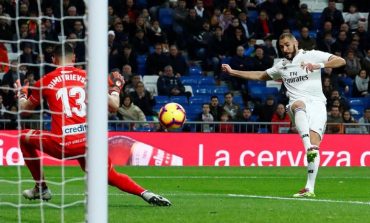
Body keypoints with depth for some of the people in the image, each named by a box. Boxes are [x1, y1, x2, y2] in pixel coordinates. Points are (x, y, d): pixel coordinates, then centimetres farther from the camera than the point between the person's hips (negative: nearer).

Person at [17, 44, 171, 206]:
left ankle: (41, 188, 24)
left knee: (24, 137, 23)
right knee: (110, 177, 22)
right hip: (90, 143, 3)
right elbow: (113, 106, 11)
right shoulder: (87, 77, 11)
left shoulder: (45, 81, 7)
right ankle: (145, 194, -4)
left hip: (62, 144, -3)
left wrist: (21, 94, 44)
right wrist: (116, 88, 31)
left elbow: (24, 108, 22)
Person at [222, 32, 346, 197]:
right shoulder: (282, 65, 26)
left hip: (316, 103, -2)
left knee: (314, 140, -22)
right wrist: (233, 72, 40)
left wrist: (319, 65, -12)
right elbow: (261, 76, 42)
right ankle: (308, 148, -56)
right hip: (297, 102, 2)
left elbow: (341, 61, 2)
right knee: (299, 104, -37)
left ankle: (310, 188, -24)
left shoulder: (312, 55, 10)